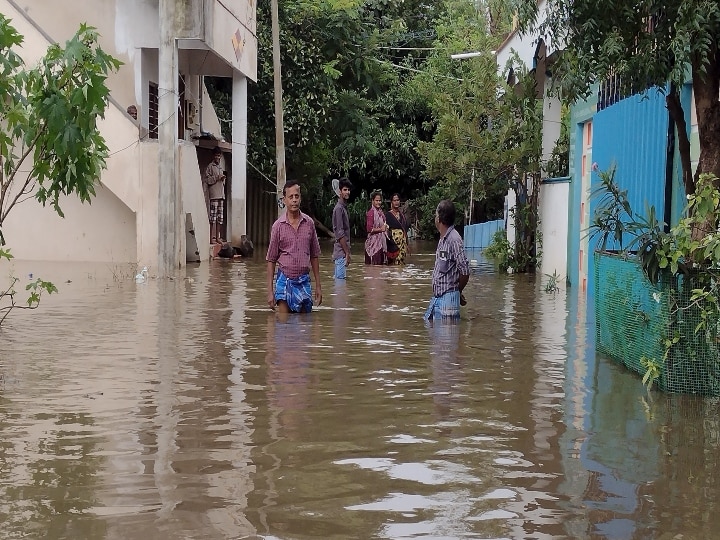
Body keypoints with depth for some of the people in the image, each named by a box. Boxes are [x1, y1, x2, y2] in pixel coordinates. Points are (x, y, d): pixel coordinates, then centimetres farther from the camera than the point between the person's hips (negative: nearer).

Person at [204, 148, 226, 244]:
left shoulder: (220, 168, 24)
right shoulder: (210, 167, 0)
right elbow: (206, 179, -9)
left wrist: (223, 179, 9)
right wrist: (216, 178, -14)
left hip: (221, 195, 8)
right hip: (214, 195, -8)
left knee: (220, 218, 6)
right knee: (213, 217, -11)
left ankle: (218, 237, 11)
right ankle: (211, 238, -11)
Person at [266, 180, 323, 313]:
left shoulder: (309, 223, 4)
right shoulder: (278, 225, -3)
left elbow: (314, 256, 11)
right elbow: (271, 260, 0)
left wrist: (318, 286, 10)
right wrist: (270, 291, -4)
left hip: (304, 281, 3)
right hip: (284, 281, -2)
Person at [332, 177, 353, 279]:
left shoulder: (344, 207, 16)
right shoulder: (339, 208, -13)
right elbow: (340, 234, -18)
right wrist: (347, 253, -18)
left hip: (342, 253, 10)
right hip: (341, 252, -10)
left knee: (338, 278, 10)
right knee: (340, 278, -9)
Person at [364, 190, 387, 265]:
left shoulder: (380, 212, 14)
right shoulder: (371, 213, -11)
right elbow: (370, 229, -17)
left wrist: (385, 227, 8)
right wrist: (381, 229, -12)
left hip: (381, 241, 8)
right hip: (374, 242, -8)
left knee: (381, 263, 7)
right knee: (374, 264, -8)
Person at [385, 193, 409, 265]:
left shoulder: (402, 215, 14)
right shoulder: (388, 215, -4)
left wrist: (406, 244, 14)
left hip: (403, 242, 6)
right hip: (393, 242, -6)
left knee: (401, 262, 4)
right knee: (394, 262, -9)